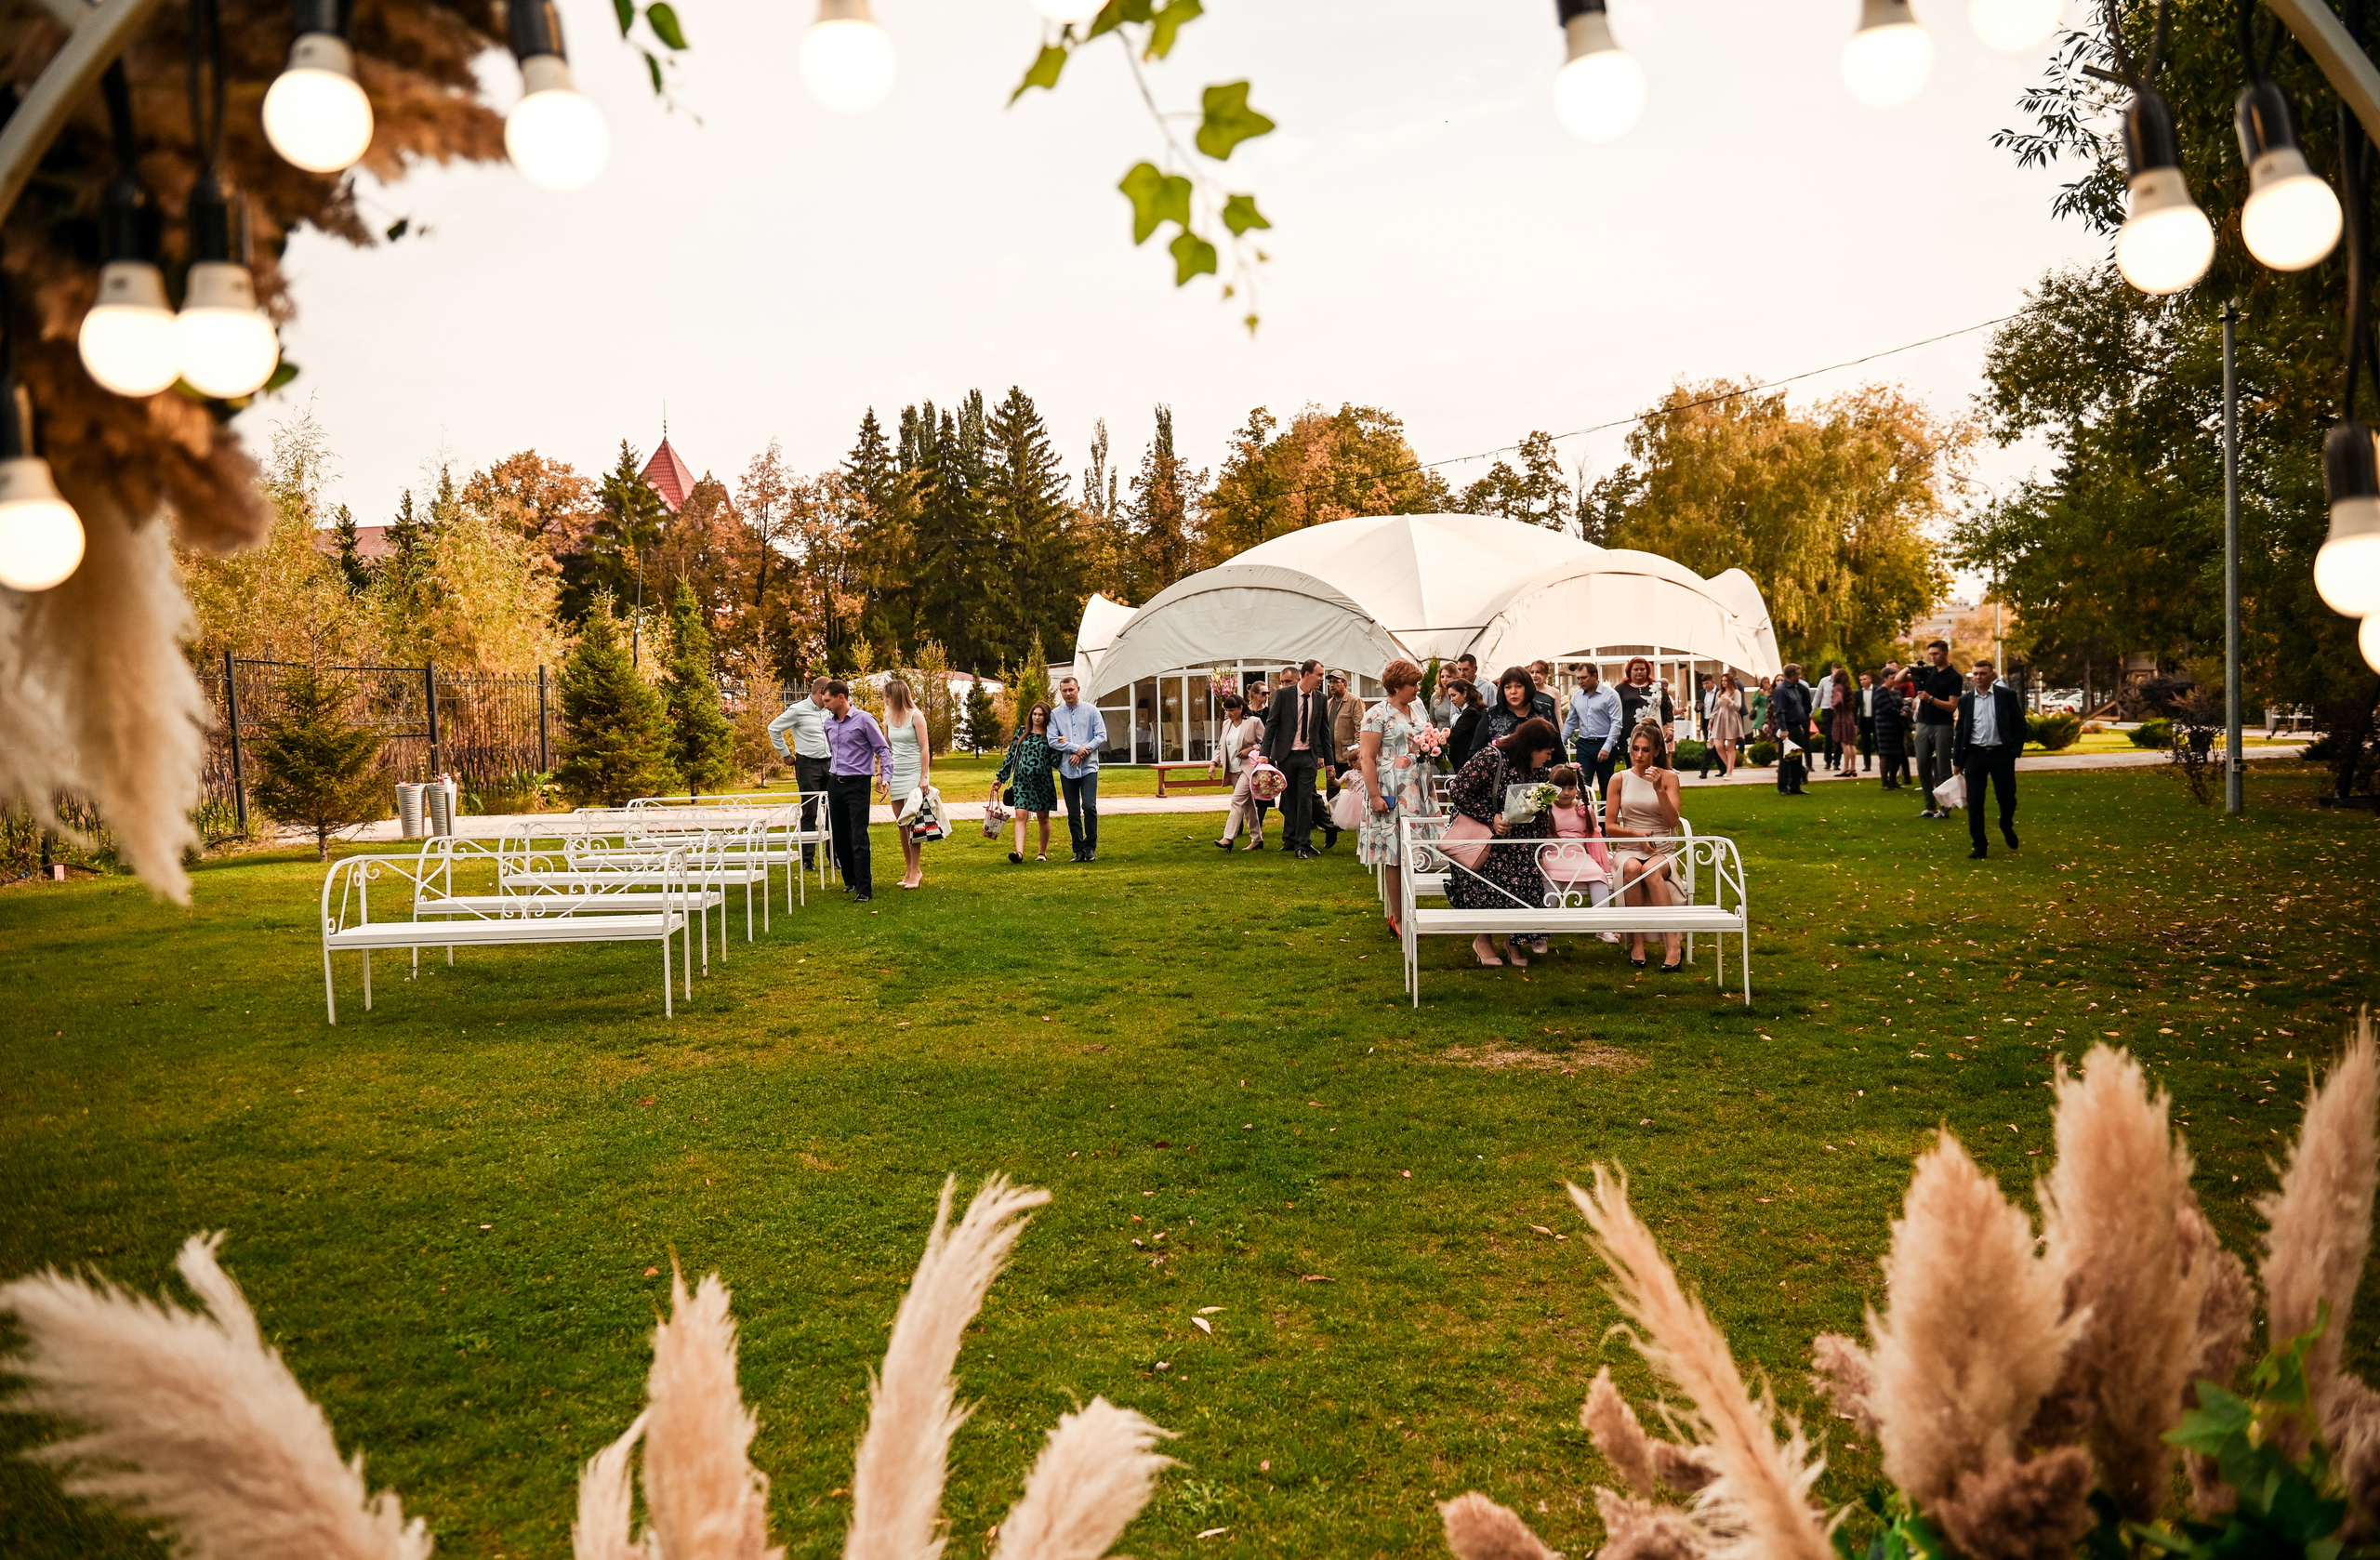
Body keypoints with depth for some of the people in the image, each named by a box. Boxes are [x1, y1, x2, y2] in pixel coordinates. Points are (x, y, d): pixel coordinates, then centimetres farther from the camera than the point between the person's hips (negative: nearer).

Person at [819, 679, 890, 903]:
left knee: (858, 838, -11)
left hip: (857, 784, -7)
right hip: (835, 783, 7)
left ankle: (864, 889, -10)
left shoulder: (864, 719, -8)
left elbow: (883, 749, -7)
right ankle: (851, 880, 25)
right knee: (840, 836, 10)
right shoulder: (829, 723, 11)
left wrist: (885, 778, -16)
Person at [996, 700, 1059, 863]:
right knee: (1020, 814, -13)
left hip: (1043, 781, -1)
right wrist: (1000, 778, 12)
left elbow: (1055, 762, -3)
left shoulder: (1050, 735, 2)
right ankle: (1019, 852, -23)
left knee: (1043, 817, 7)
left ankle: (1043, 853, 21)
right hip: (1022, 780, 1)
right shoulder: (1022, 732, 8)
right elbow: (1011, 756, 12)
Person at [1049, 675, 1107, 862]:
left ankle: (1090, 847, -1)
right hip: (1067, 769, 2)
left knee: (1089, 806, -14)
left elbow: (1101, 736, -1)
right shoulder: (1055, 714, 5)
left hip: (1088, 767, -2)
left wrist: (1083, 753, -11)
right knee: (1073, 812, 5)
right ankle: (1078, 850, 13)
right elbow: (1053, 741, -3)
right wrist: (1077, 748, -13)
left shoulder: (1091, 710, 4)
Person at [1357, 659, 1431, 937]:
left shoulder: (1419, 710, 14)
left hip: (1418, 790, 7)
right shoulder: (1377, 714, -7)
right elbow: (1366, 758, -12)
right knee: (1395, 855, -5)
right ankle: (1398, 918, 1)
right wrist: (1374, 795, -18)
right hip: (1392, 794, -7)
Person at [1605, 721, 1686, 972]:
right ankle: (1637, 942, -29)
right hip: (1627, 850, 1)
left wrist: (1658, 789, -18)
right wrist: (1637, 834, -11)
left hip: (1663, 851, -1)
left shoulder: (1669, 777, 5)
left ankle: (1672, 944, -36)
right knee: (1632, 868, -36)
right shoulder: (1620, 779, 6)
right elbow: (1610, 827, 5)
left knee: (1651, 870, -37)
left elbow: (1673, 822, -8)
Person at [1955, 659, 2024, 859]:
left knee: (2007, 799, 5)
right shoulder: (1966, 700, 7)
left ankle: (2007, 827, 37)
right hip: (1975, 755, 2)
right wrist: (1957, 760, 9)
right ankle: (1979, 846, 7)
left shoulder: (2007, 695, 0)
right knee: (1974, 803, -1)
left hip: (2001, 754, -1)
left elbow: (2020, 724, 2)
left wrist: (2015, 751, -6)